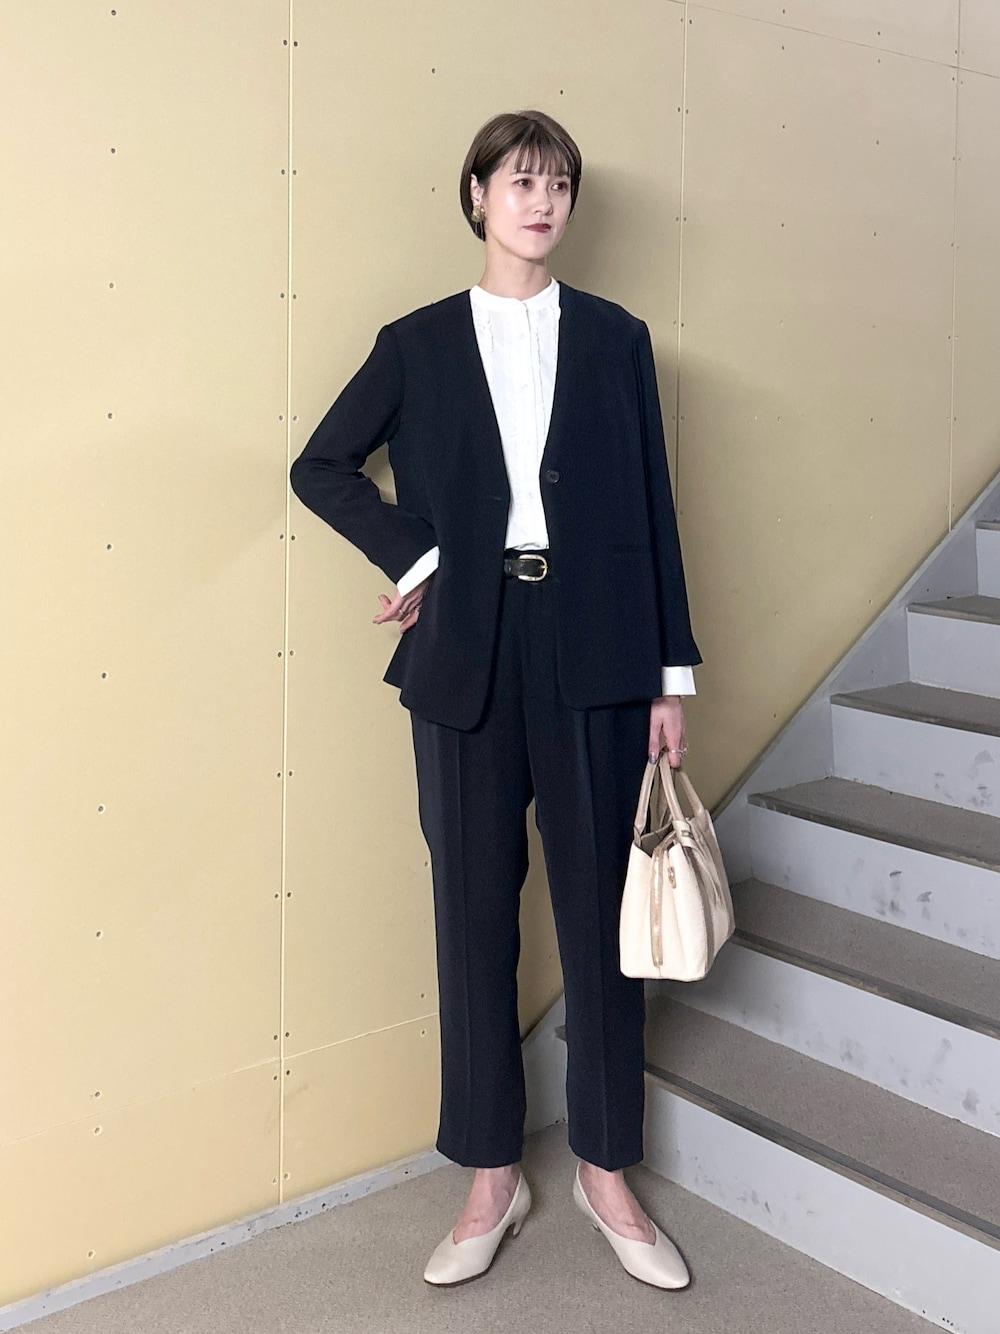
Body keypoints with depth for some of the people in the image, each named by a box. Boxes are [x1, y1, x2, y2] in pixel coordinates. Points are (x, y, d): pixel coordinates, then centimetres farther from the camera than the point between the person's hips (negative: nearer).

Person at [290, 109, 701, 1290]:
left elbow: (651, 508, 5)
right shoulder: (417, 344, 7)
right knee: (475, 910, 7)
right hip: (468, 658, 0)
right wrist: (410, 557, -1)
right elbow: (320, 465, 13)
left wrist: (672, 674, 1)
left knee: (601, 907, 5)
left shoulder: (615, 338, 8)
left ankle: (606, 1171, 23)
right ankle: (491, 1178, 23)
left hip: (594, 651, 0)